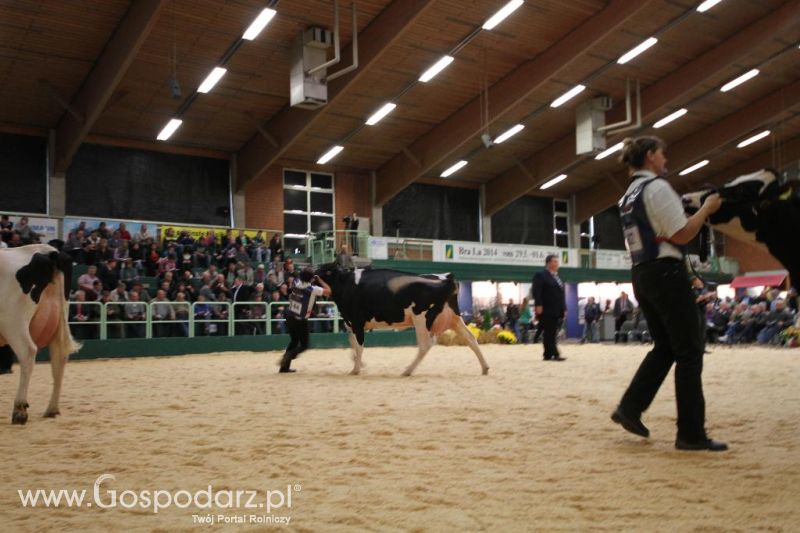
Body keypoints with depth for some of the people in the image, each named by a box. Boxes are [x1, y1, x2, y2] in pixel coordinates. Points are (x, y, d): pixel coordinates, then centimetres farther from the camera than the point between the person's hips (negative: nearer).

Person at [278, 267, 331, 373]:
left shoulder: (296, 284, -3)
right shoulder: (313, 289, -18)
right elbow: (328, 291, -9)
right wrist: (319, 280, 1)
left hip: (290, 317, 6)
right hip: (301, 321, -6)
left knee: (294, 341, 23)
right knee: (304, 345, 11)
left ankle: (285, 366, 20)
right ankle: (288, 357, -13)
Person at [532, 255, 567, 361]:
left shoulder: (557, 277, 22)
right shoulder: (541, 275, -3)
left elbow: (561, 293, 21)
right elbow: (536, 291, -13)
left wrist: (564, 308, 15)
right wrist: (538, 305, -22)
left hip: (557, 311, 8)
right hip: (546, 311, -8)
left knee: (552, 333, 7)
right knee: (549, 333, -8)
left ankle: (548, 354, 11)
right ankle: (554, 354, -11)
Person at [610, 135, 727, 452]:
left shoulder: (628, 196, 16)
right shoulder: (657, 187, -11)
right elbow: (681, 235, -15)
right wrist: (707, 208, -2)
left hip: (641, 275, 9)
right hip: (666, 273, -9)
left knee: (664, 347, 17)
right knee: (689, 351, -2)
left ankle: (629, 408, 10)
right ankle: (691, 434, 1)